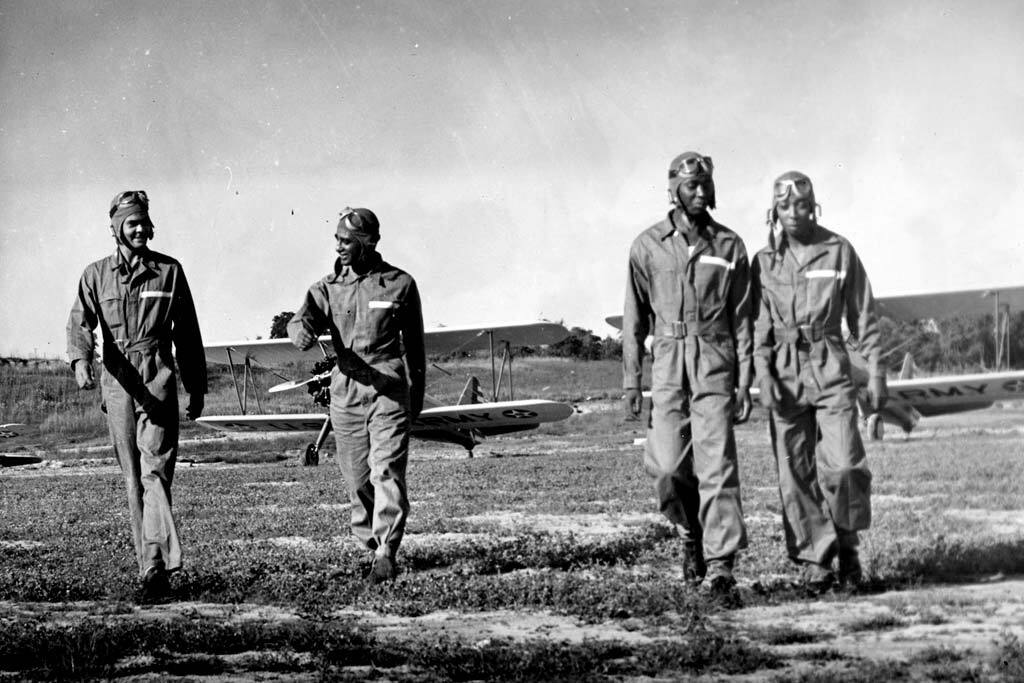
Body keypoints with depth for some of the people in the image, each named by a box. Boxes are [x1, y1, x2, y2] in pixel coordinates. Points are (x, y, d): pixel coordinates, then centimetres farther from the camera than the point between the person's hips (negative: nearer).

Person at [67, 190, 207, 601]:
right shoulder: (96, 275, 9)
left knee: (155, 471, -14)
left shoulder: (169, 271, 8)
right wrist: (80, 360, -25)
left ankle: (155, 563, -22)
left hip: (159, 381, -2)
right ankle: (151, 563, 10)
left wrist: (197, 388, 13)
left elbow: (187, 333, 13)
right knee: (132, 477, 5)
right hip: (117, 381, 2)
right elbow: (80, 322, -4)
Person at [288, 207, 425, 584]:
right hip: (345, 393, 3)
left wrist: (417, 393, 18)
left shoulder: (399, 284, 2)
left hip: (390, 389, -3)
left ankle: (386, 554, -16)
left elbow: (414, 341, 12)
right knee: (357, 478, 7)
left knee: (387, 472, -13)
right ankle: (372, 547, 23)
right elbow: (301, 321, -9)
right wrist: (303, 331, -34)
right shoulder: (328, 287, 6)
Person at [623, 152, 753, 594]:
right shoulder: (647, 247, 6)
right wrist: (631, 379, 5)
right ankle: (691, 535, 23)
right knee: (667, 467, -4)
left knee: (716, 465, -9)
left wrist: (745, 382, 0)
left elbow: (742, 319, 6)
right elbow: (635, 318, 10)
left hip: (715, 364, -1)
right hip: (669, 363, 1)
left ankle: (720, 564, -8)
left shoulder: (729, 246, 6)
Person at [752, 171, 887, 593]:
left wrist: (876, 371, 2)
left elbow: (863, 316, 6)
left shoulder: (839, 251, 3)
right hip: (785, 373, 2)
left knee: (843, 466, -11)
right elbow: (759, 324, 4)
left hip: (831, 370, -1)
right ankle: (814, 561, 8)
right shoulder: (765, 261, 6)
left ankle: (846, 542, 12)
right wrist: (762, 373, -9)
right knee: (796, 475, 0)